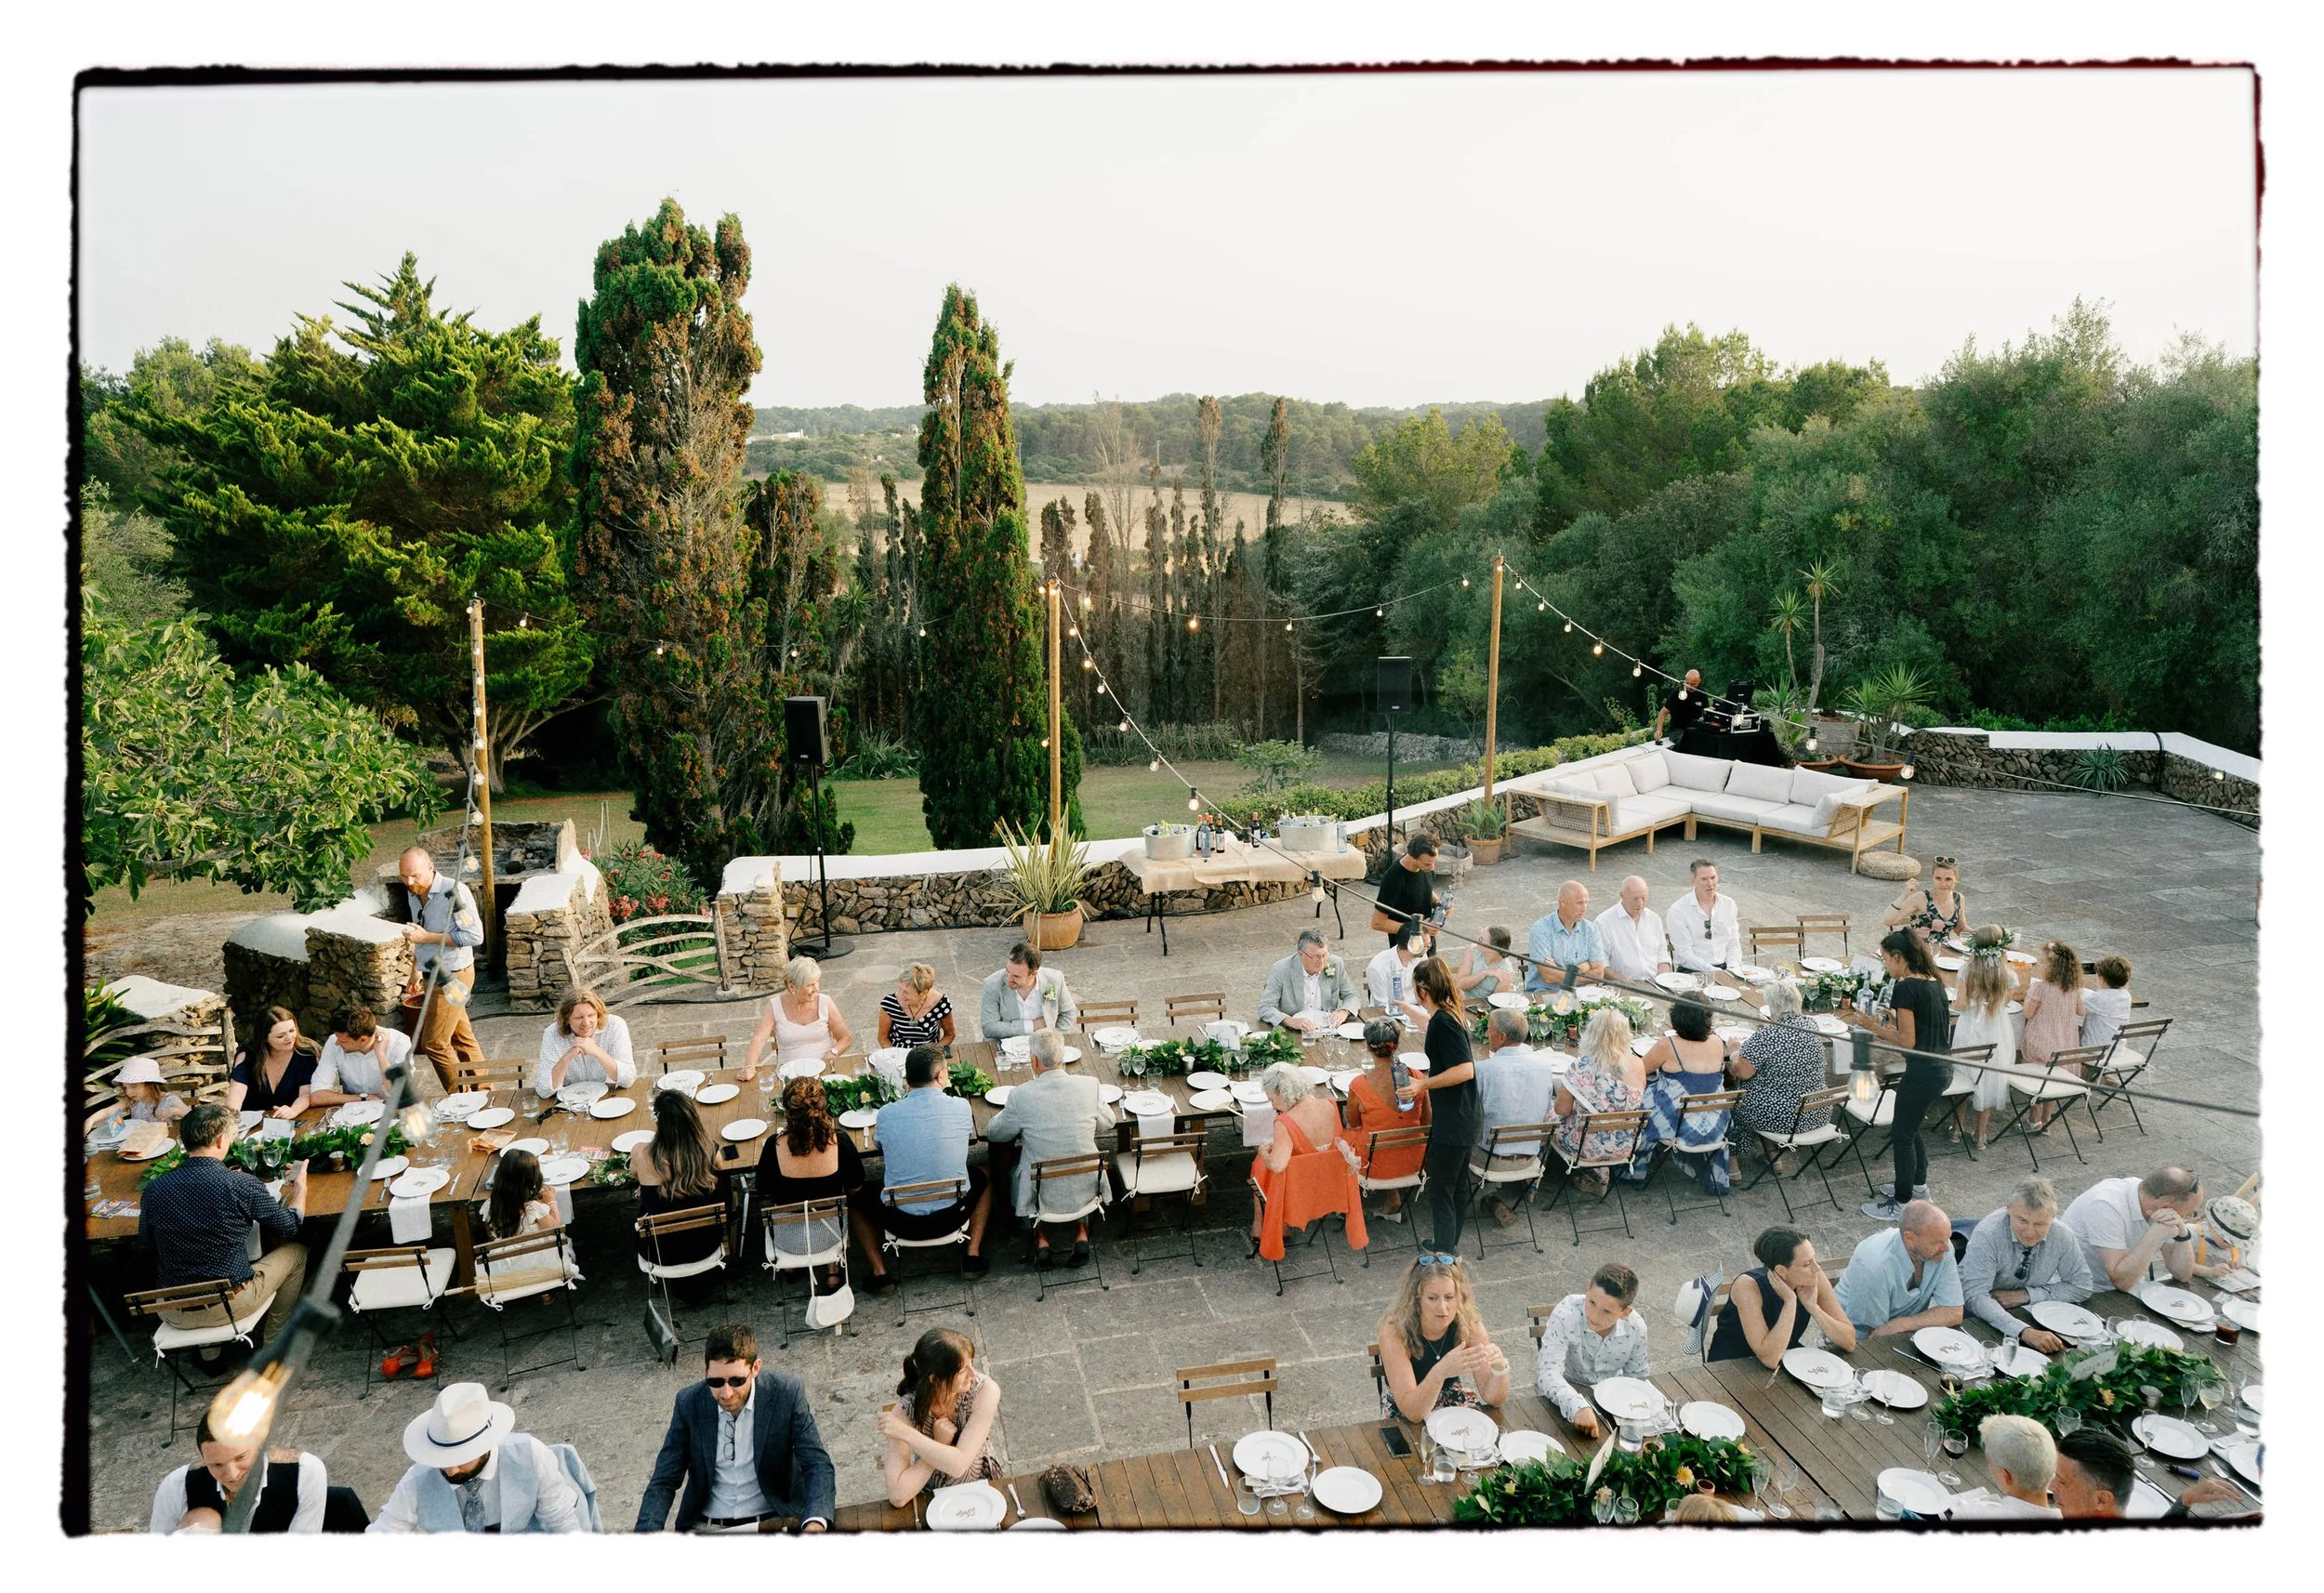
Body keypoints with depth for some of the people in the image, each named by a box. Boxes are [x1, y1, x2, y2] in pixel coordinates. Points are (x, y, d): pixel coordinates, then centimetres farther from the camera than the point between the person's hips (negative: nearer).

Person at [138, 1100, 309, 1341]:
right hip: (229, 1305, -5)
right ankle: (273, 1338, 31)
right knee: (296, 1252, 19)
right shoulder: (240, 1184, -19)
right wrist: (300, 1186, 17)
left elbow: (149, 1247, 11)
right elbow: (289, 1227, -3)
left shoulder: (153, 1189, -8)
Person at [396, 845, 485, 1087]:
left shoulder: (454, 891, -20)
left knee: (434, 1043, -5)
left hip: (452, 978, -8)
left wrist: (428, 937, -24)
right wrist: (416, 972, 25)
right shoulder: (413, 894, 5)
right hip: (433, 976, 8)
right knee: (462, 1038, 14)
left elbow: (475, 936, -23)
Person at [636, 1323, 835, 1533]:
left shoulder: (787, 1393, -9)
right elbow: (664, 1481, 2)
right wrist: (647, 1531, -18)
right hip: (705, 1527, 2)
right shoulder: (689, 1403, -3)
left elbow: (817, 1463, -10)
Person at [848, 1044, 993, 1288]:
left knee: (855, 1193, 27)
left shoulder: (886, 1114, -10)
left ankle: (879, 1272, 19)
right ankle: (973, 1256, 22)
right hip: (951, 1216, 1)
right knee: (982, 1177, 31)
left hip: (902, 1223, -1)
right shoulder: (961, 1107, -10)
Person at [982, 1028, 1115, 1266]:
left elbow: (993, 1133, -2)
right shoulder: (1089, 1085, -13)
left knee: (1014, 1173, 31)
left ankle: (1040, 1239, 26)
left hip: (1044, 1193, -2)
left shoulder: (1021, 1095, -20)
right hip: (1086, 1189, 2)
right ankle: (1081, 1234, 25)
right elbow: (1107, 1123, 6)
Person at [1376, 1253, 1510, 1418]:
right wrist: (1440, 1372, -49)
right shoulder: (1394, 1332, -27)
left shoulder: (1469, 1324, -18)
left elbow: (1492, 1398, -15)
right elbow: (1411, 1412, -32)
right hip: (1405, 1418, -4)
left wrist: (1500, 1367, -37)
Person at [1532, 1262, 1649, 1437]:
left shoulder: (1636, 1328, -15)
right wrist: (1578, 1407, -50)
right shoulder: (1566, 1315, -27)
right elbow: (1548, 1373, -34)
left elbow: (1636, 1378, 2)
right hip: (1569, 1396, -4)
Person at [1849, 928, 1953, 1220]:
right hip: (1943, 1067, 9)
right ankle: (1918, 1186, 37)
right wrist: (1889, 1025, 16)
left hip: (1923, 1071, -9)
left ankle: (1902, 1203, 17)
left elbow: (1907, 1041, -18)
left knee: (1902, 1134, 6)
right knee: (1907, 1127, 24)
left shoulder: (1905, 988, -19)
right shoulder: (1934, 983, 9)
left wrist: (1874, 1027, -8)